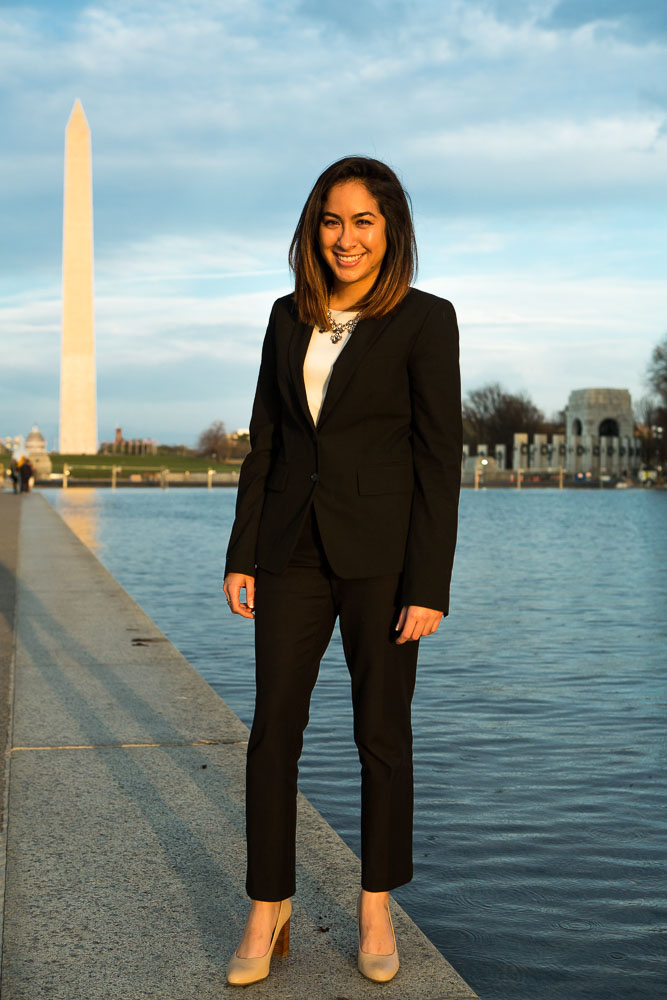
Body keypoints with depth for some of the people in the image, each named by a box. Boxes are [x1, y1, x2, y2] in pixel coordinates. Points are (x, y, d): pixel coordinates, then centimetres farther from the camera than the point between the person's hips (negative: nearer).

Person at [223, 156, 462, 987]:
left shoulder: (425, 319, -6)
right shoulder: (290, 316, 9)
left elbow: (440, 458, -9)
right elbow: (265, 441, 10)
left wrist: (429, 588, -13)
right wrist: (242, 555, 5)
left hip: (381, 552, -4)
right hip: (294, 547, 4)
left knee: (382, 733, 7)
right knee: (273, 729, 3)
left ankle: (376, 908, 25)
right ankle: (268, 912, 17)